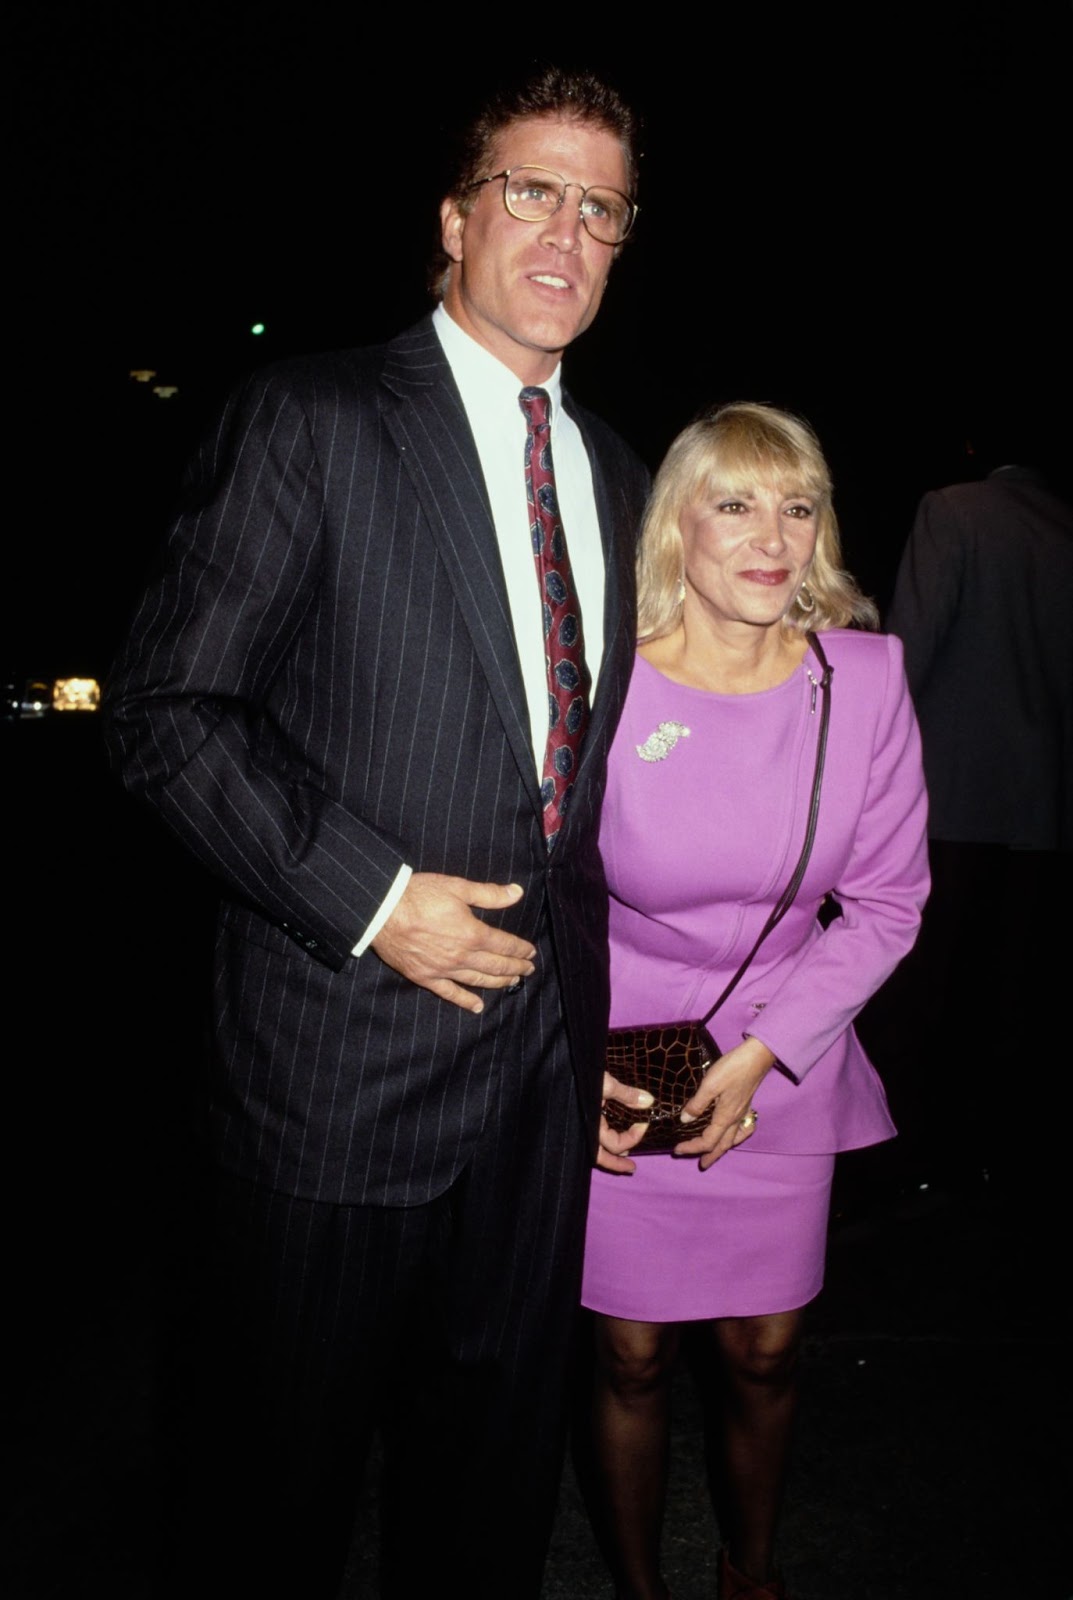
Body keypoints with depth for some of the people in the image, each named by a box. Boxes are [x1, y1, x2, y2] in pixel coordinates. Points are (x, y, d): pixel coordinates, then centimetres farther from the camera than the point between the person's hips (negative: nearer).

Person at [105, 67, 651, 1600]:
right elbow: (170, 707, -11)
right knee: (285, 1474, 15)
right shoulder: (314, 418, -6)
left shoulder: (619, 479, 12)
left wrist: (603, 1018, 13)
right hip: (346, 1055, -5)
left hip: (546, 1068, 6)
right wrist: (371, 897, -18)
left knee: (495, 1473, 23)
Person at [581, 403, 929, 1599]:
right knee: (632, 1357, 10)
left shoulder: (863, 675, -9)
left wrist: (760, 1053, -9)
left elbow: (886, 899, -2)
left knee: (762, 1354, 13)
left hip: (781, 1069, 2)